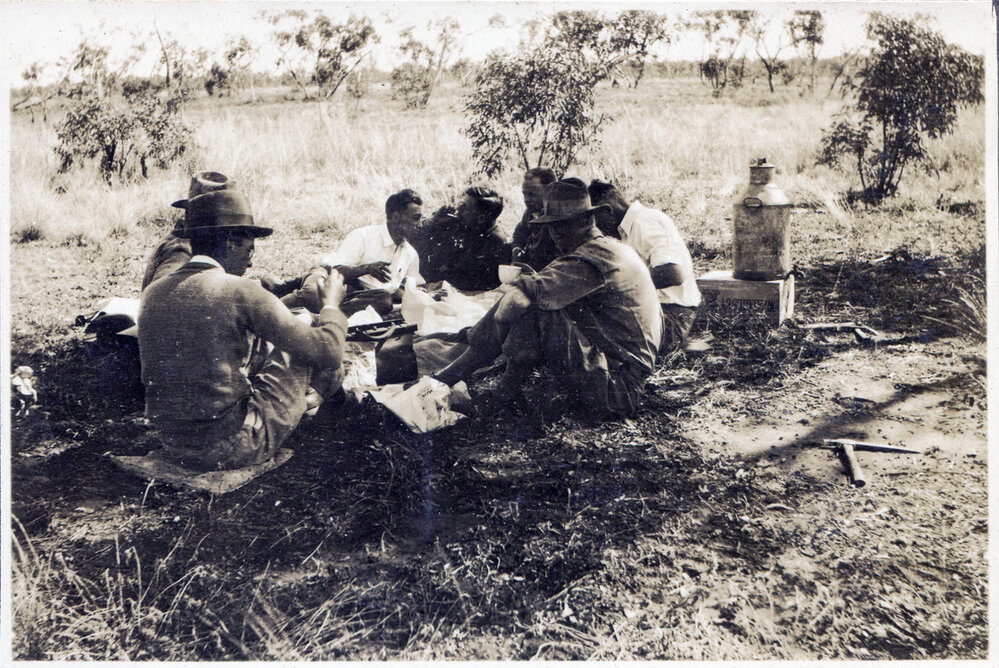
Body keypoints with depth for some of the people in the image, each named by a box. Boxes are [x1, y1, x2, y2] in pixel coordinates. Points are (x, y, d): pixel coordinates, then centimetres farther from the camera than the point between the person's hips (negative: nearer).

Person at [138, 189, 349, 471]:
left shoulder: (152, 293, 2)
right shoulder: (241, 291, -17)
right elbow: (328, 351, -14)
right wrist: (331, 303, 7)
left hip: (174, 448, 6)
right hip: (234, 448, -6)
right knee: (301, 346, 11)